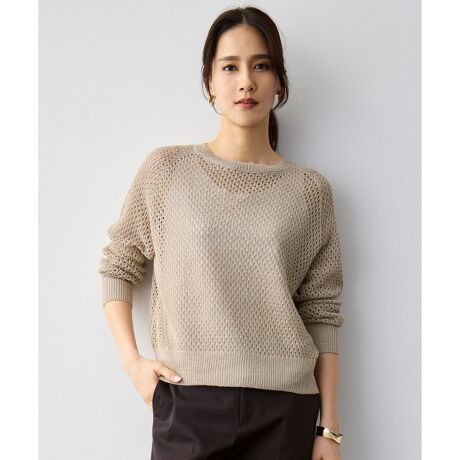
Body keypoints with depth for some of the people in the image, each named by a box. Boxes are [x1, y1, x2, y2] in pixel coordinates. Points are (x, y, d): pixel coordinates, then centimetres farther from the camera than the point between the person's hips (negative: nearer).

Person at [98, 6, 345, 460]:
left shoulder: (310, 190, 2)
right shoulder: (166, 168, 1)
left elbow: (322, 313, 2)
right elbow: (117, 266, 9)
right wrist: (132, 361, -2)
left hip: (284, 408, 1)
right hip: (187, 402, 0)